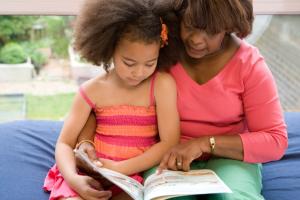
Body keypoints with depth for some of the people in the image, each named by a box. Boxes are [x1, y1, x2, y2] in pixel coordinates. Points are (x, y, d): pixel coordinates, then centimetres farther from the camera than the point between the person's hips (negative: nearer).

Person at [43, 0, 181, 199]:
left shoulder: (162, 84, -5)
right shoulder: (92, 90, 0)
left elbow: (170, 143, -9)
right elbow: (64, 144, 1)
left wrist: (120, 169, -16)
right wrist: (73, 178, -20)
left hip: (137, 176, 0)